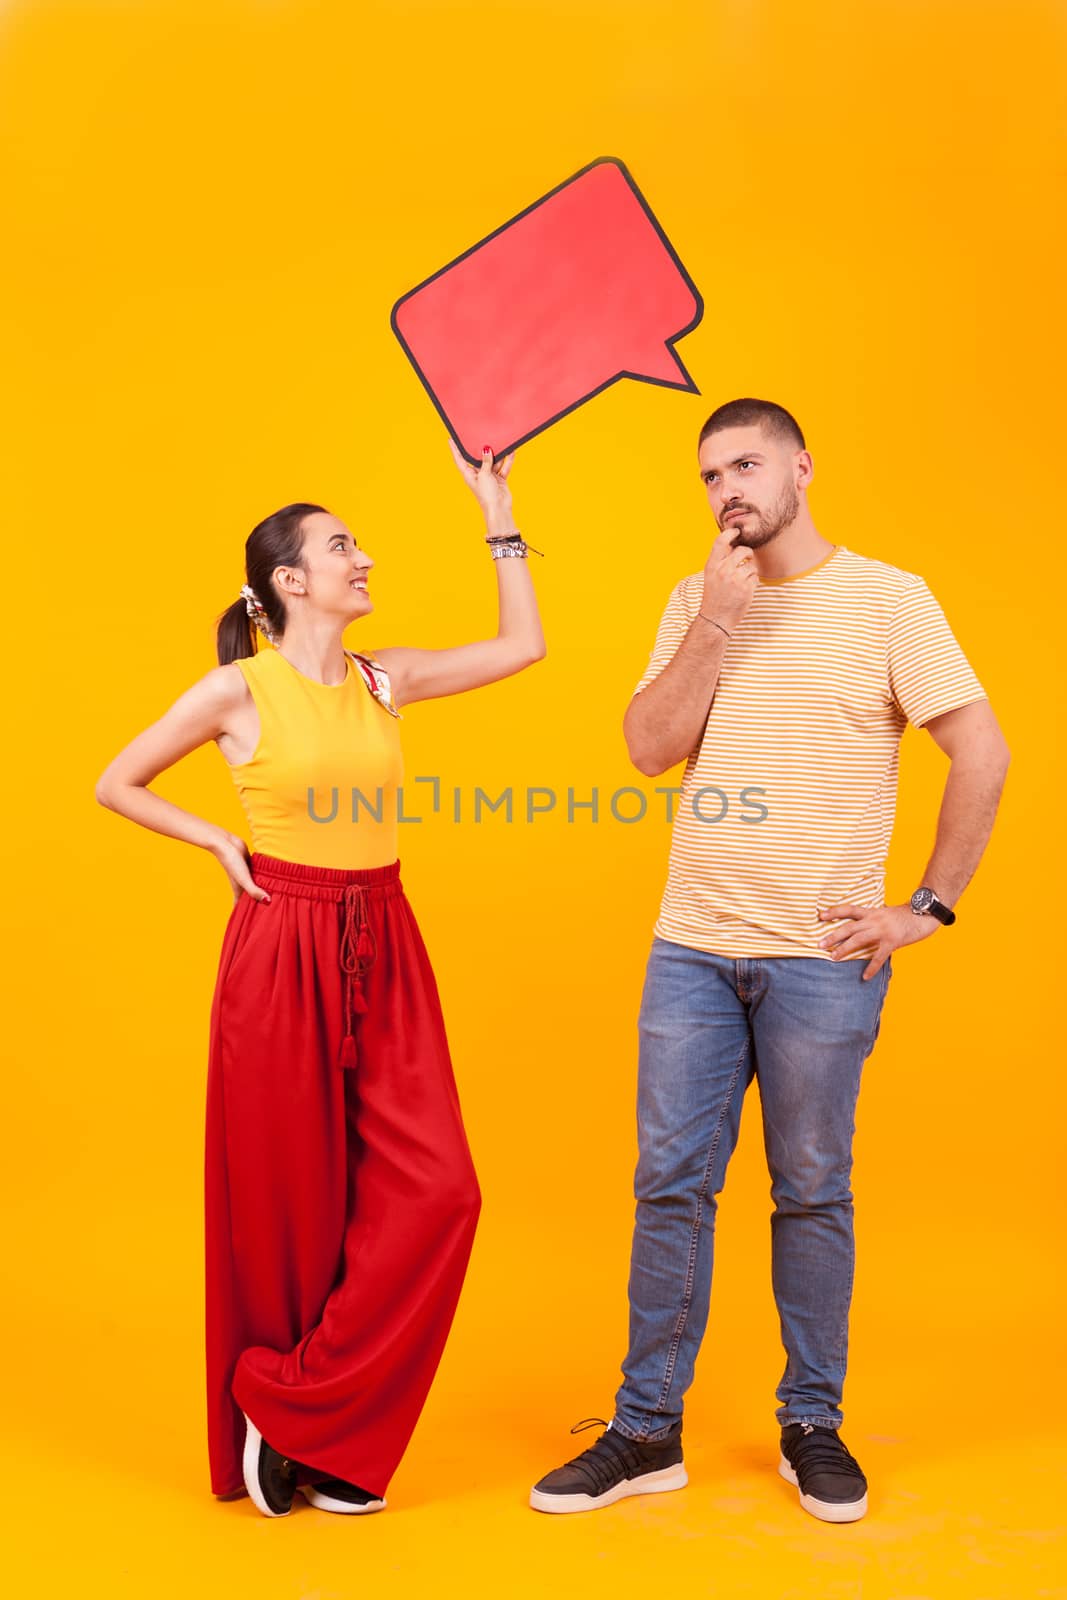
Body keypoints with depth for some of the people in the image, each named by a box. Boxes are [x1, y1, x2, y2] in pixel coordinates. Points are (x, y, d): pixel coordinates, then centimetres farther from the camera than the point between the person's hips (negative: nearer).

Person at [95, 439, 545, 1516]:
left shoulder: (386, 678, 7)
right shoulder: (237, 691, -5)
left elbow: (522, 647, 9)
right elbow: (115, 785, 4)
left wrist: (498, 517, 10)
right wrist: (218, 844, -3)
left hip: (384, 953, 5)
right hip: (281, 954, -5)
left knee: (434, 1191, -3)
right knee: (289, 1207, 4)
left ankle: (308, 1422, 11)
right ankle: (277, 1426, 25)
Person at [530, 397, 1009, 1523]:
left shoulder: (886, 597, -3)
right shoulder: (695, 601, 9)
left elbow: (981, 753, -5)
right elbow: (648, 749, 0)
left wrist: (929, 908, -6)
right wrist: (716, 624, -9)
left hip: (820, 957, -3)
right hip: (692, 946, 4)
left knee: (811, 1190, 8)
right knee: (670, 1184, 6)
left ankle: (813, 1428, 24)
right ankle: (646, 1430, 18)